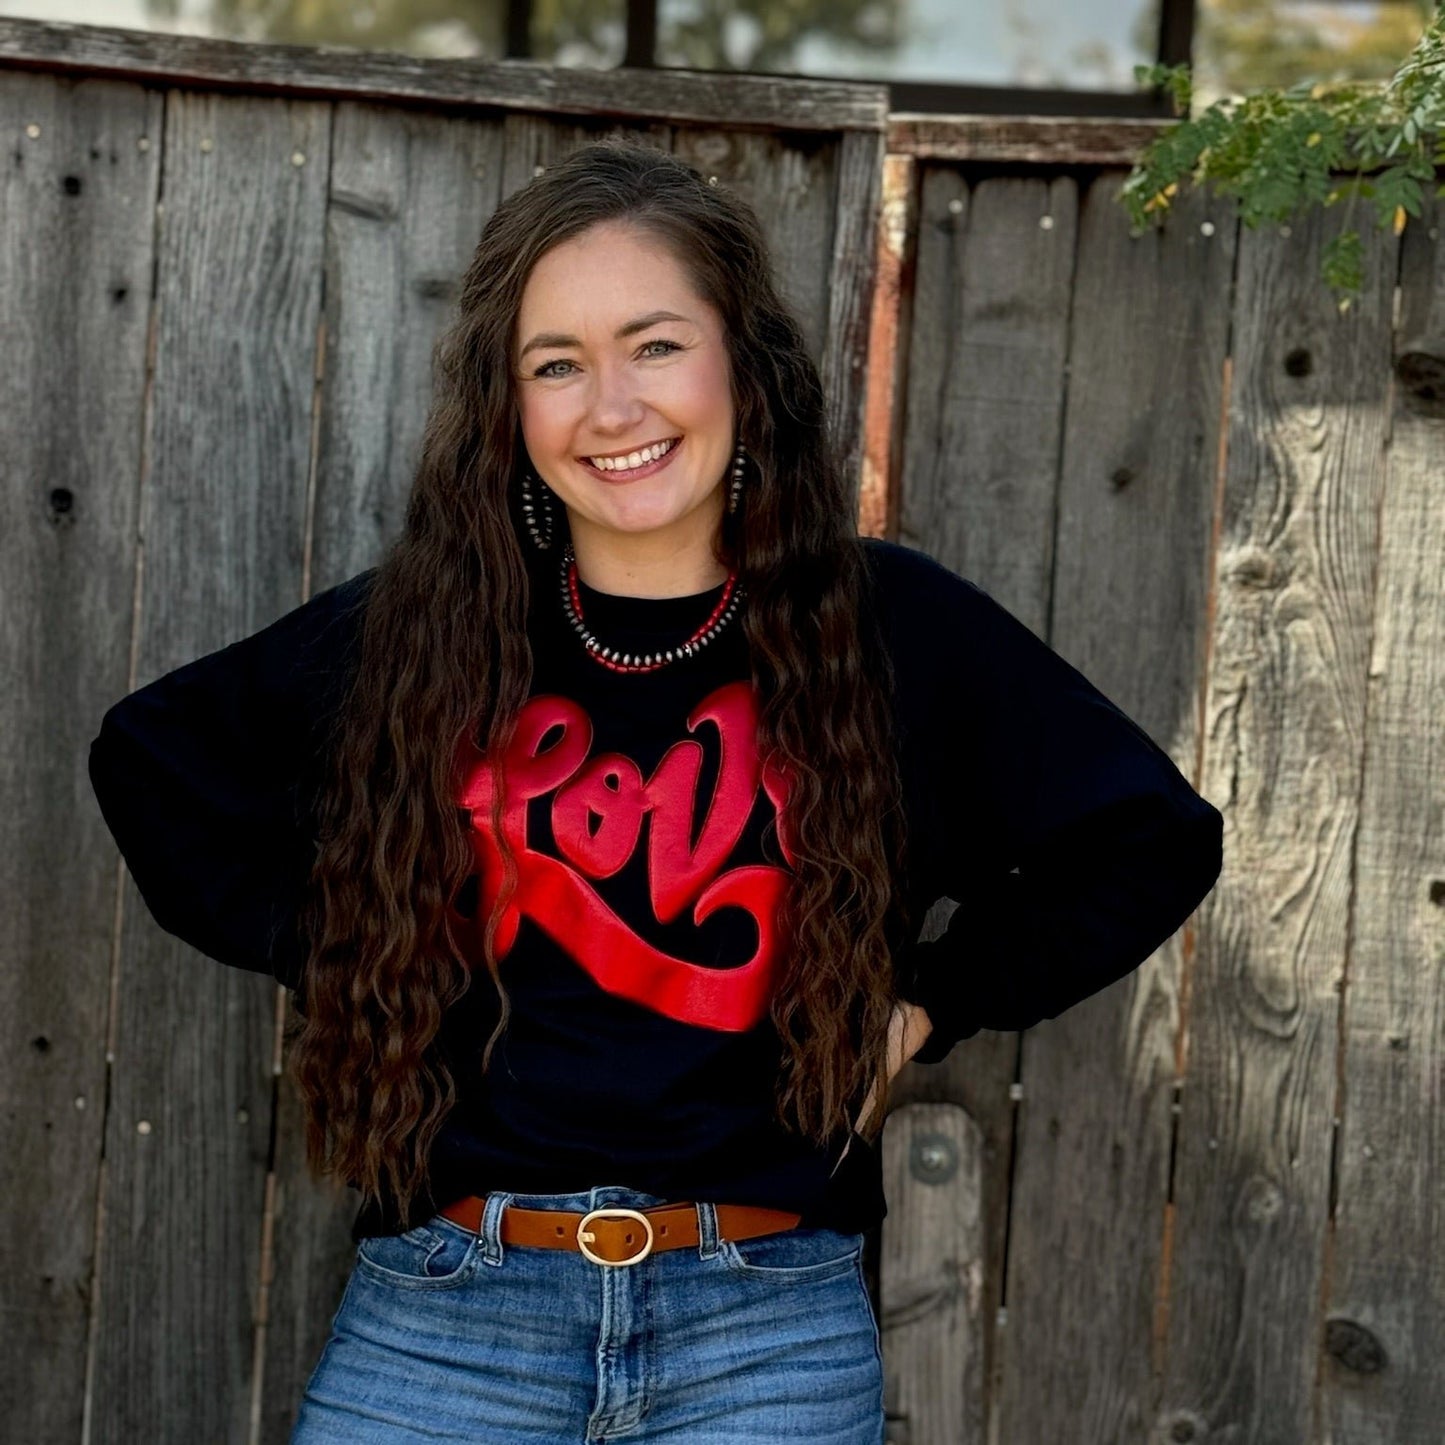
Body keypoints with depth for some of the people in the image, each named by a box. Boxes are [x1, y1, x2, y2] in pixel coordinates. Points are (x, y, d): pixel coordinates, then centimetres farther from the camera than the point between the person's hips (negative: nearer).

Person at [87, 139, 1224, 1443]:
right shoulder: (417, 630, 3)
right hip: (442, 1316, 1)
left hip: (768, 1331, -1)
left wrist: (933, 1005, 4)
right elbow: (155, 756, 18)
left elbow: (1153, 837, 9)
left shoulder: (892, 627, 0)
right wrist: (330, 946, 8)